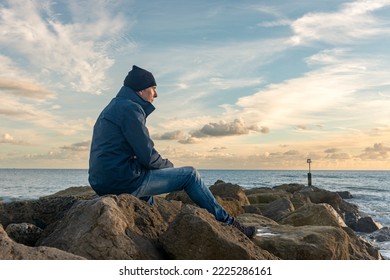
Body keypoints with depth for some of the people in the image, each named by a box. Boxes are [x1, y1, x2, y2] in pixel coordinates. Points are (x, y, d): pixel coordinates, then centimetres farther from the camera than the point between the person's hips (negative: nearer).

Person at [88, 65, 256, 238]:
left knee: (148, 174, 38)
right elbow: (148, 157, -16)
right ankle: (227, 223, 9)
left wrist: (164, 165, 13)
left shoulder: (111, 108, 19)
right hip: (125, 181, -10)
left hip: (101, 183, 10)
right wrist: (169, 165, 4)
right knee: (190, 174, 0)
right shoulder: (130, 108, -11)